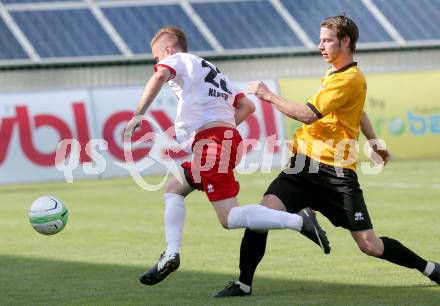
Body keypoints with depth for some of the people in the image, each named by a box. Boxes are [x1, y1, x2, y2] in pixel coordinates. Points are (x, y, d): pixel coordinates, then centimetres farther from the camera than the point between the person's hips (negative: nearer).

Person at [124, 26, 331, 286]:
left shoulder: (178, 60, 10)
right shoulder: (213, 71, 33)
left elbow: (160, 75, -15)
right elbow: (247, 106, 26)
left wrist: (138, 114, -18)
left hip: (211, 139, -9)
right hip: (229, 135, 9)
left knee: (229, 218, -14)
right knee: (173, 188, 20)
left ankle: (298, 221, -23)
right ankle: (171, 254, 8)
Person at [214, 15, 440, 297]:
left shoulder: (350, 79, -14)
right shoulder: (333, 73, 15)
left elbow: (307, 115, -21)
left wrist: (269, 96, -12)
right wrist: (376, 144, 46)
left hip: (337, 173, -7)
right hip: (304, 166, 7)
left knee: (370, 245, -3)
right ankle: (244, 284, -8)